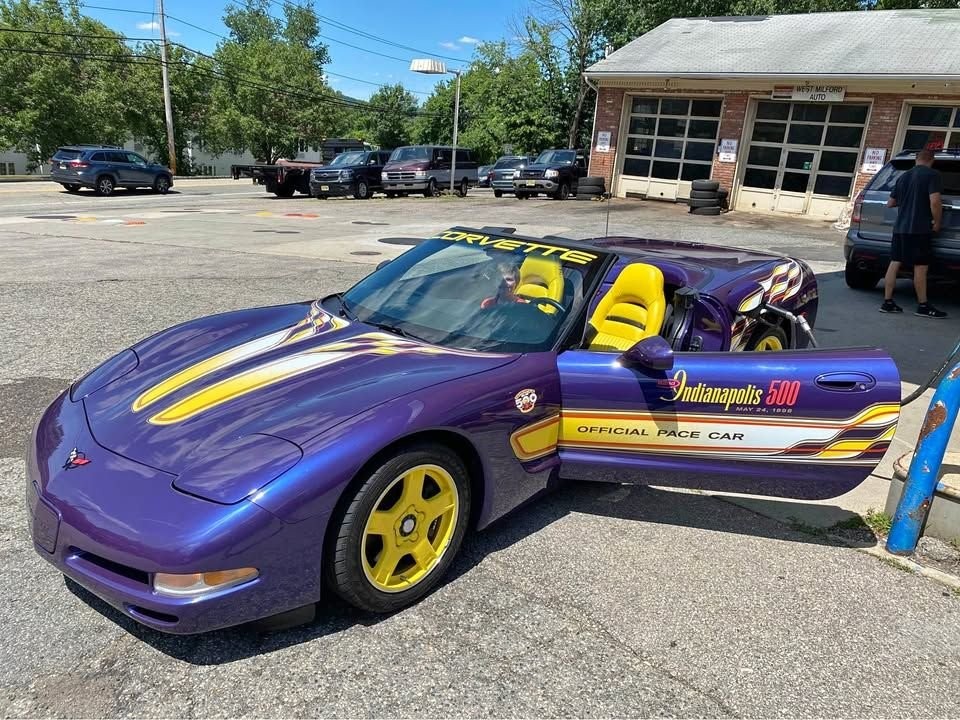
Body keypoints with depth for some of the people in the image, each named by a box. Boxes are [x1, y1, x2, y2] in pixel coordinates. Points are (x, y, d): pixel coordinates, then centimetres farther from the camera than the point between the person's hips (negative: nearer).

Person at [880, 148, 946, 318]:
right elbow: (935, 202, -18)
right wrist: (937, 223, -6)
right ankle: (923, 306, 5)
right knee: (920, 267, -1)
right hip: (920, 229, -6)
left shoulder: (904, 176, 12)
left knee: (894, 263, 6)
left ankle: (887, 302, 7)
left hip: (900, 228, 6)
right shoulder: (932, 175, -7)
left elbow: (890, 203, 19)